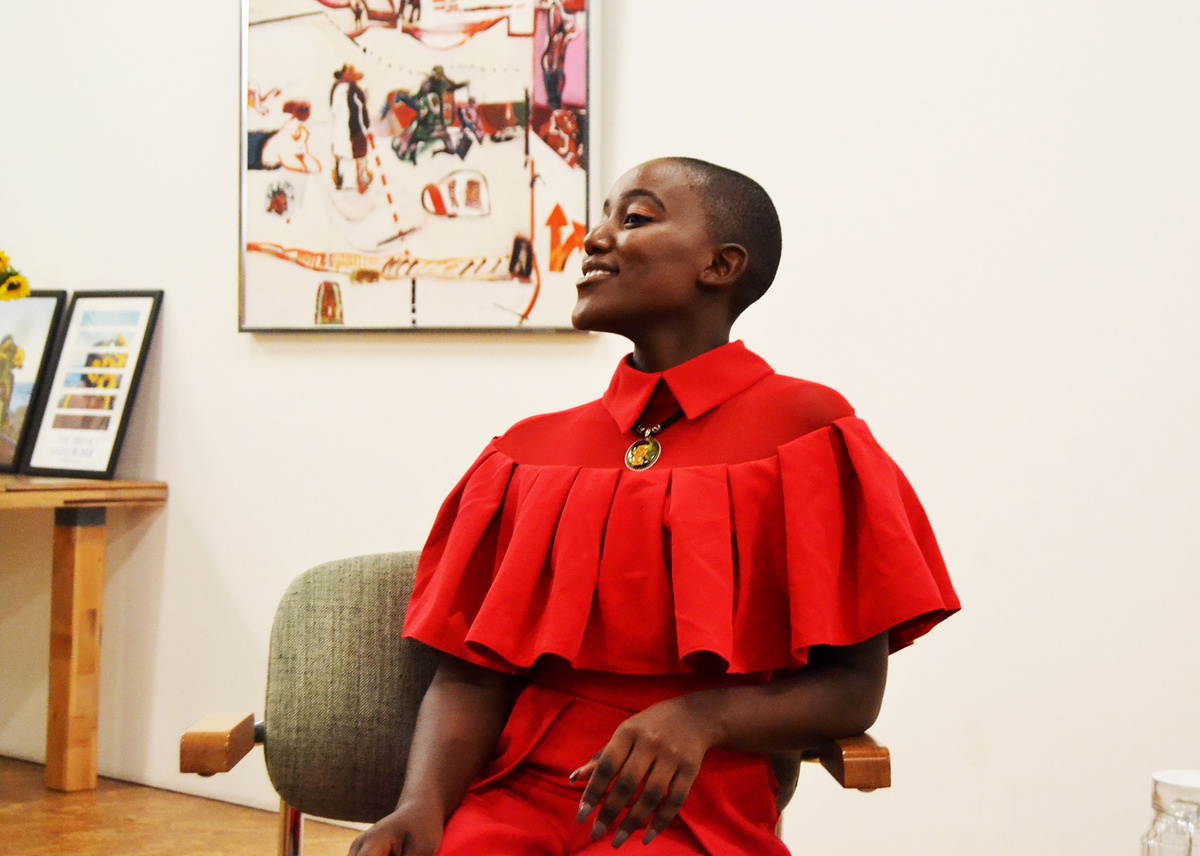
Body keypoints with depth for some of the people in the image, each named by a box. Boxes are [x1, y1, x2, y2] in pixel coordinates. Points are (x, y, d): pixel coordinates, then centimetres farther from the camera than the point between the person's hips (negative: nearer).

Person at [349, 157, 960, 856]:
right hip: (513, 792, 4)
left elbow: (854, 688, 1)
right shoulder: (529, 451, 15)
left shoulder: (802, 430, 3)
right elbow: (470, 674, 9)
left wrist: (701, 718, -17)